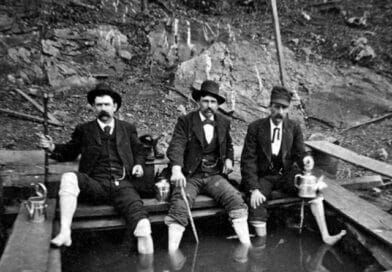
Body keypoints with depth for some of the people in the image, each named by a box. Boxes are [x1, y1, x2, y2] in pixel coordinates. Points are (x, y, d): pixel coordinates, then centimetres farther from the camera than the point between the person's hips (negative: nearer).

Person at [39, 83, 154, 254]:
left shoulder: (128, 129, 19)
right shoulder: (84, 130, 17)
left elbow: (139, 150, 26)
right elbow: (69, 152, 21)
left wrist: (138, 164, 6)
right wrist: (53, 148, 2)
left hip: (122, 185, 0)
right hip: (95, 185, 0)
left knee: (137, 212, -25)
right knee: (69, 178, -30)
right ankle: (65, 232, -29)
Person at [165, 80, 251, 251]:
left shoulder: (224, 123, 12)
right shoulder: (185, 121, 0)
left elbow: (229, 146, 29)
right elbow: (176, 146, -14)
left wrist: (229, 159, 6)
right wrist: (176, 169, -33)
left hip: (215, 176, 3)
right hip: (190, 176, -3)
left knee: (236, 199, -22)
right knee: (178, 207, -28)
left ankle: (247, 246, -17)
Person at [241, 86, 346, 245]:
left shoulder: (294, 128, 2)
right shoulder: (256, 127, -7)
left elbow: (299, 154, 5)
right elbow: (248, 160, -9)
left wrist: (304, 160, -22)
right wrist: (254, 189, -20)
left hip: (286, 174, 2)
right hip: (263, 176, -2)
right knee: (256, 204, -27)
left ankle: (325, 236, -16)